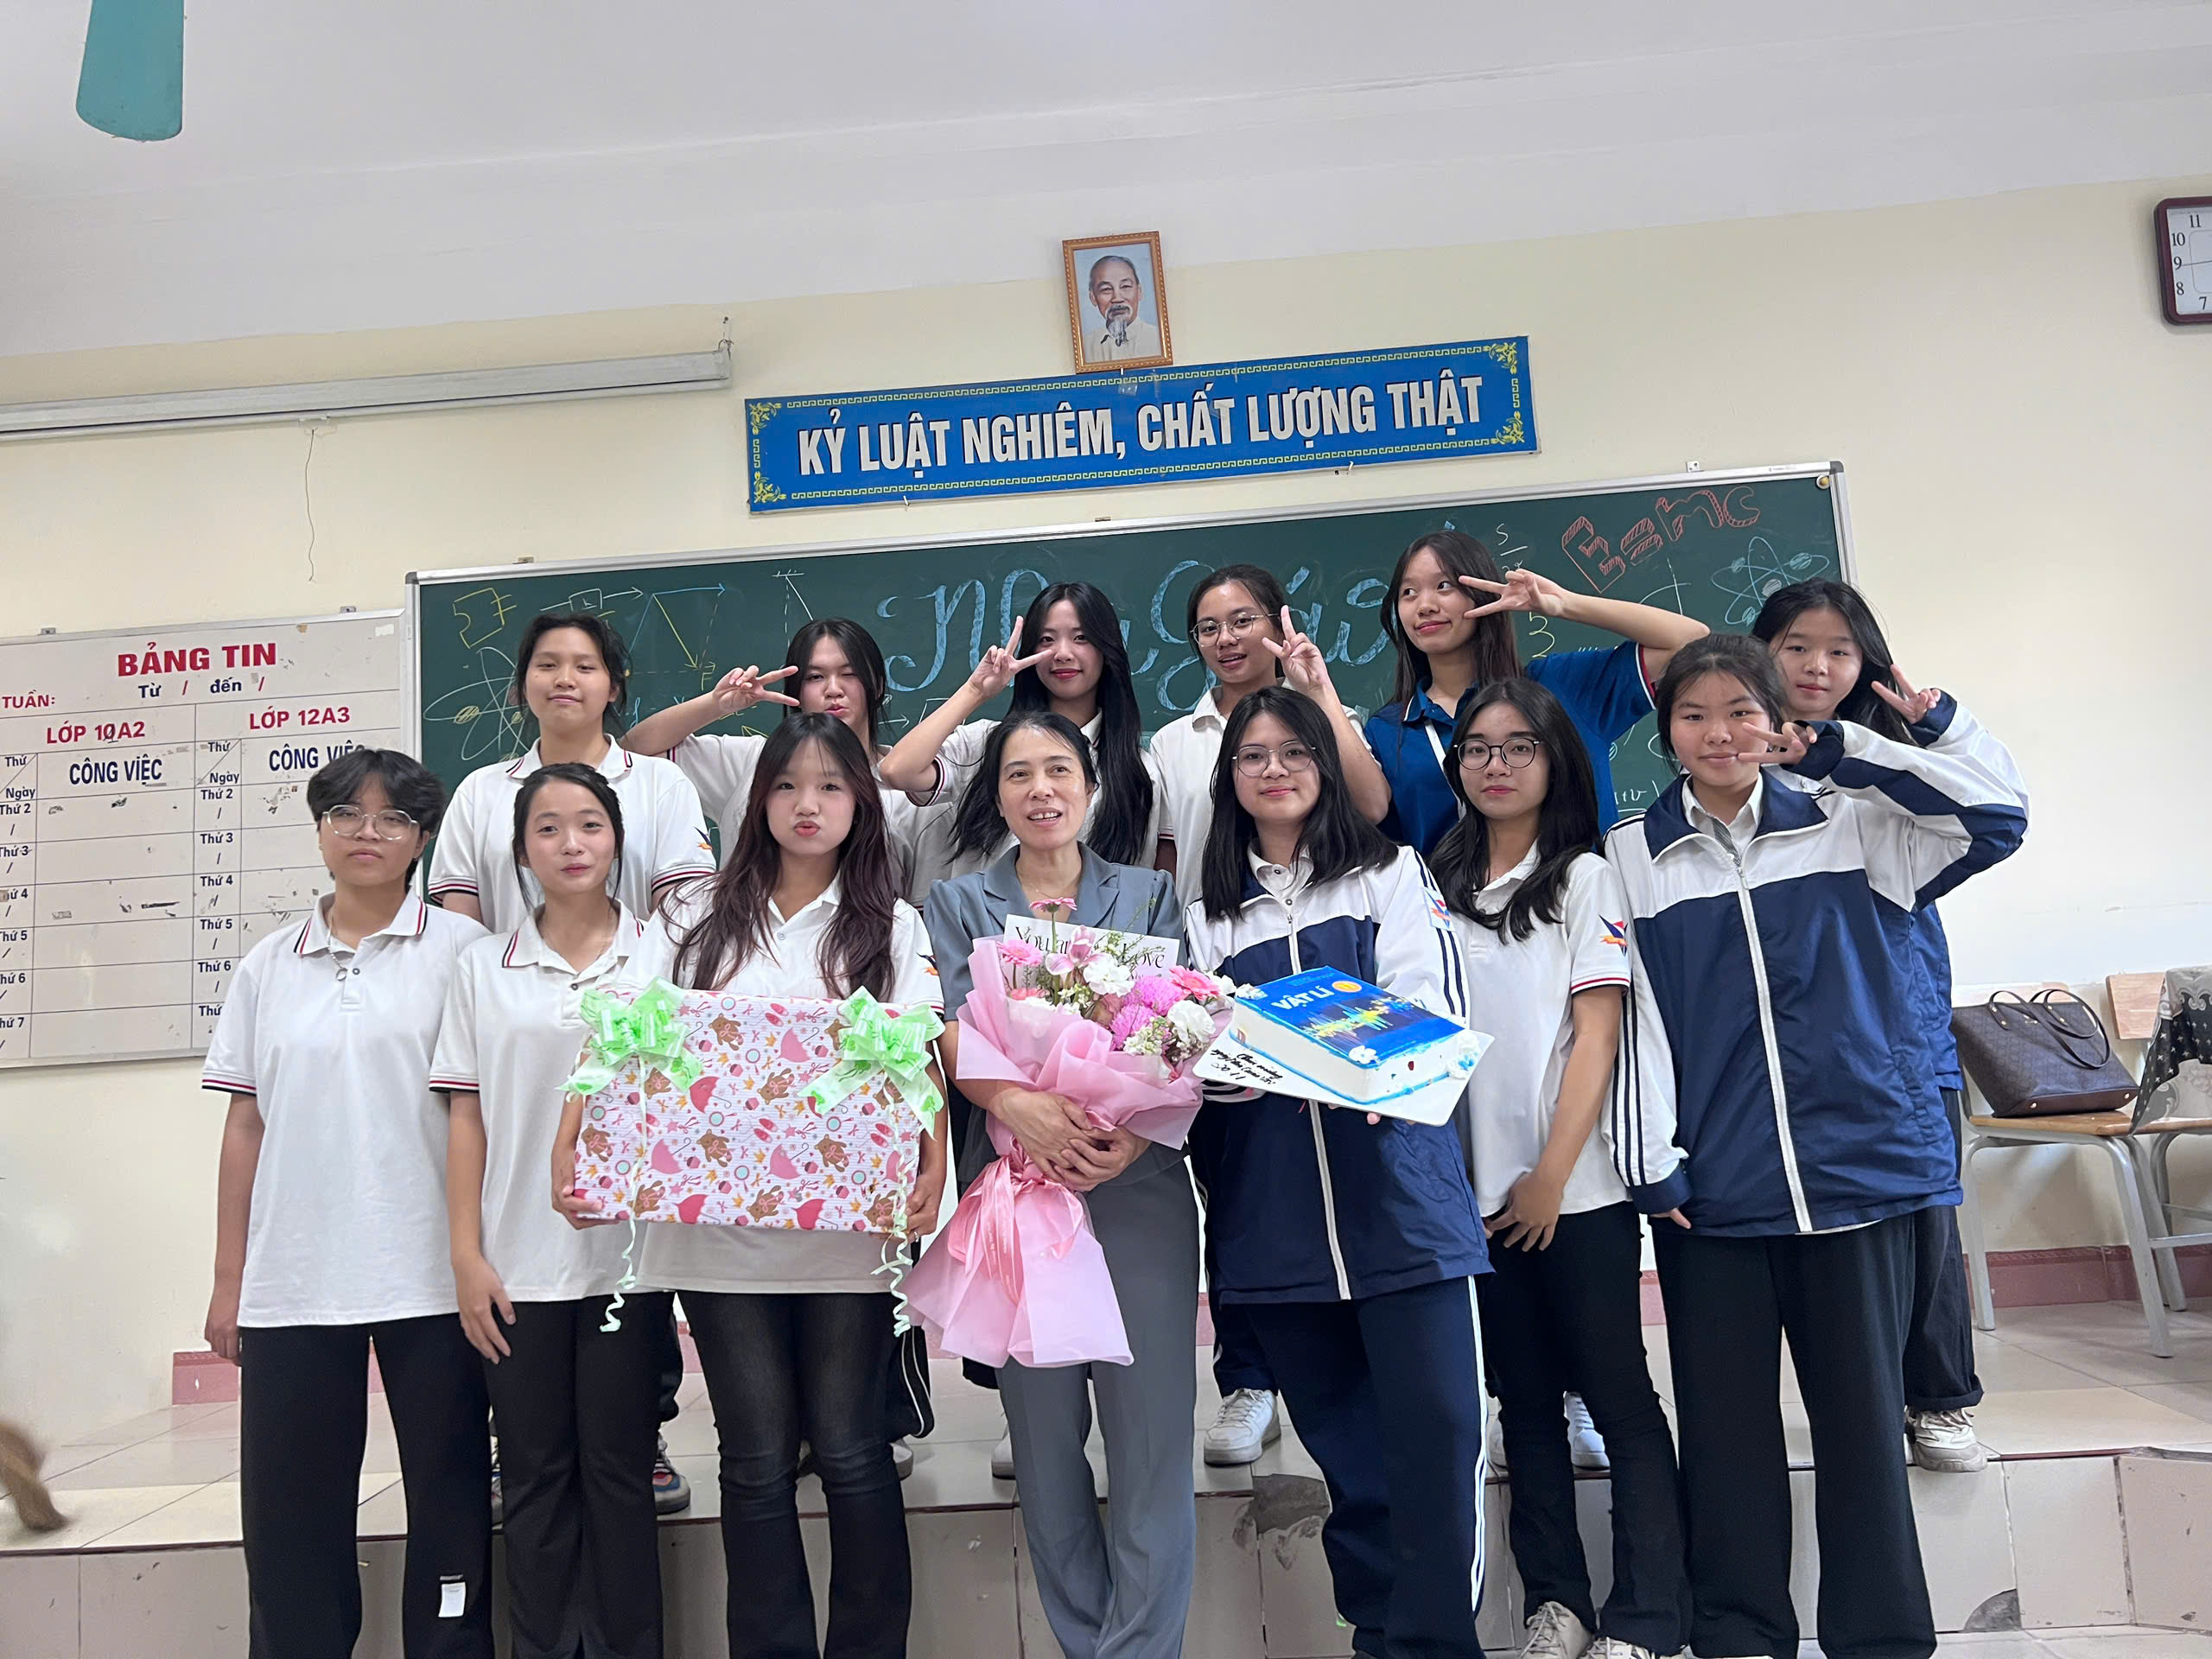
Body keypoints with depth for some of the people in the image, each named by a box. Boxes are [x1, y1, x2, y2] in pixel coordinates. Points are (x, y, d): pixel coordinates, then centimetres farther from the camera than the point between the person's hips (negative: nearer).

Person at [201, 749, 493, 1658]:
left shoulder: (460, 950, 0)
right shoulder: (270, 965, 10)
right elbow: (245, 1125, 11)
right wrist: (228, 1280, 8)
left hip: (428, 1277, -3)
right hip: (290, 1284, 3)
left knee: (448, 1503, 7)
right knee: (290, 1517, 9)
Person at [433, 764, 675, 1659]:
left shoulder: (661, 955, 3)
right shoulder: (484, 967, 7)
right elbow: (465, 1117, 6)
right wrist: (466, 1255, 0)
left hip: (625, 1250, -1)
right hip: (518, 1259, 1)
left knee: (618, 1466, 5)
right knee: (535, 1473, 8)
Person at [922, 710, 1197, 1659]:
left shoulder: (1148, 895, 12)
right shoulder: (958, 904, 12)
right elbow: (949, 1031, -2)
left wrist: (1141, 1129, -16)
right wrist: (1011, 1100, -23)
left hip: (1138, 1181, 0)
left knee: (1152, 1417, -3)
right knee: (1043, 1421, 7)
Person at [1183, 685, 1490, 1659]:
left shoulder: (1389, 876, 10)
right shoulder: (1210, 916, 16)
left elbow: (1429, 1010, -3)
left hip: (1401, 1194, -2)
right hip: (1275, 1224, 2)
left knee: (1432, 1432, -7)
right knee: (1348, 1453, 9)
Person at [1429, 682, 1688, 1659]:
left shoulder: (1584, 878, 0)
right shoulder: (1440, 884, 11)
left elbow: (1596, 1037, -7)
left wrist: (1553, 1175, -12)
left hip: (1576, 1185, -4)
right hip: (1479, 1188, 4)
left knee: (1618, 1396, 2)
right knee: (1526, 1399, 12)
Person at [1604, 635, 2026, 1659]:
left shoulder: (1845, 826, 6)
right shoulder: (1633, 856, 5)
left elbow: (1997, 808, -3)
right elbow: (1634, 1014, 1)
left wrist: (1840, 750, -2)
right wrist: (1653, 1165, -4)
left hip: (1855, 1163, 0)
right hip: (1713, 1183, 0)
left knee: (1862, 1410, 7)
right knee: (1726, 1419, 8)